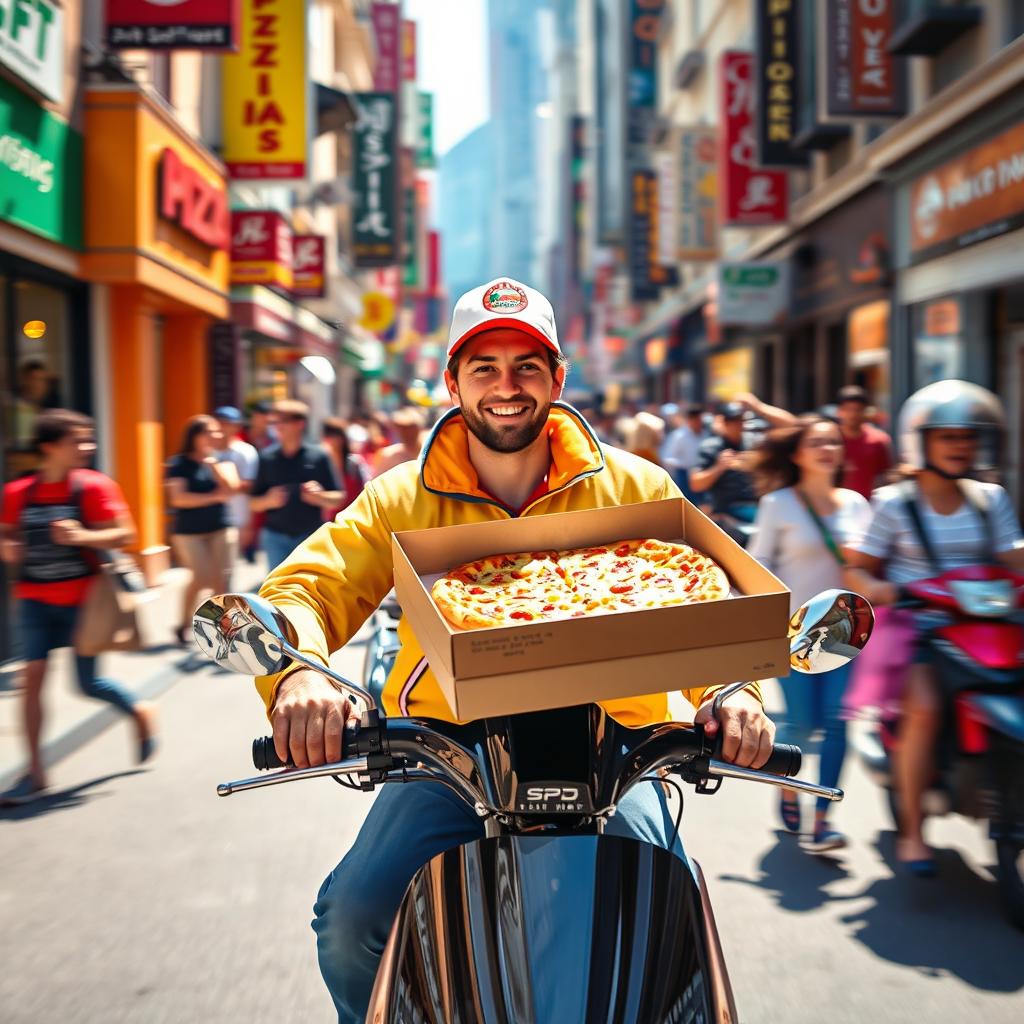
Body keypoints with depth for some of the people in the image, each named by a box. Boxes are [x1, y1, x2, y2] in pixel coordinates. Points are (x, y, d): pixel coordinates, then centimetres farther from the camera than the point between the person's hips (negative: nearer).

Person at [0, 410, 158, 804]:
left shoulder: (94, 486, -7)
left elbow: (124, 535, -9)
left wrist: (81, 536, -24)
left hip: (81, 600, -3)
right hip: (35, 599, 3)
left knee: (87, 683, 4)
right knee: (32, 677, -5)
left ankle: (140, 712, 34)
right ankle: (35, 771, 4)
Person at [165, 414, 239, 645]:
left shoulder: (222, 459, 5)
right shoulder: (179, 463, -7)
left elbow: (231, 488, -9)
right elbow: (178, 498, -16)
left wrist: (212, 462, -15)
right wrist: (214, 497, -14)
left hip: (220, 528, 3)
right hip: (189, 531, -3)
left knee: (221, 579, 1)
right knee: (201, 578, -8)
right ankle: (185, 625, 10)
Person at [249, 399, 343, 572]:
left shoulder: (319, 456, -1)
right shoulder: (267, 457, 3)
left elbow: (338, 499, 1)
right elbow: (254, 504, 8)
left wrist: (319, 496, -18)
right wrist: (268, 500, -12)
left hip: (311, 537, -1)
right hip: (277, 537, 1)